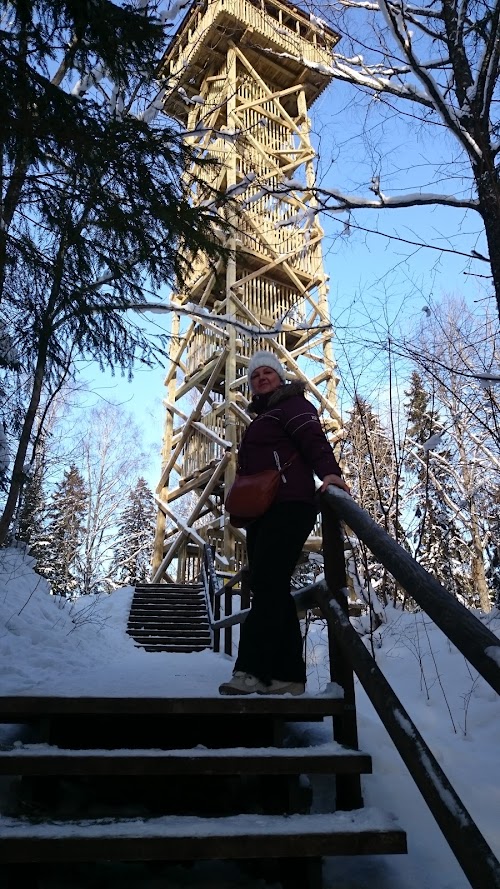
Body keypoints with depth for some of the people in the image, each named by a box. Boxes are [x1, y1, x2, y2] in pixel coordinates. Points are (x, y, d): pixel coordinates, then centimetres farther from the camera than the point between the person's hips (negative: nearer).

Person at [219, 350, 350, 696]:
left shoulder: (292, 404, 4)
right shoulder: (263, 417, 30)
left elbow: (314, 440, -14)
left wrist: (329, 471, -33)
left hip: (288, 507, -9)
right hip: (263, 513, 10)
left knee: (266, 584, -17)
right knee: (274, 592, 4)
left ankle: (253, 670, -19)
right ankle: (288, 674, 7)